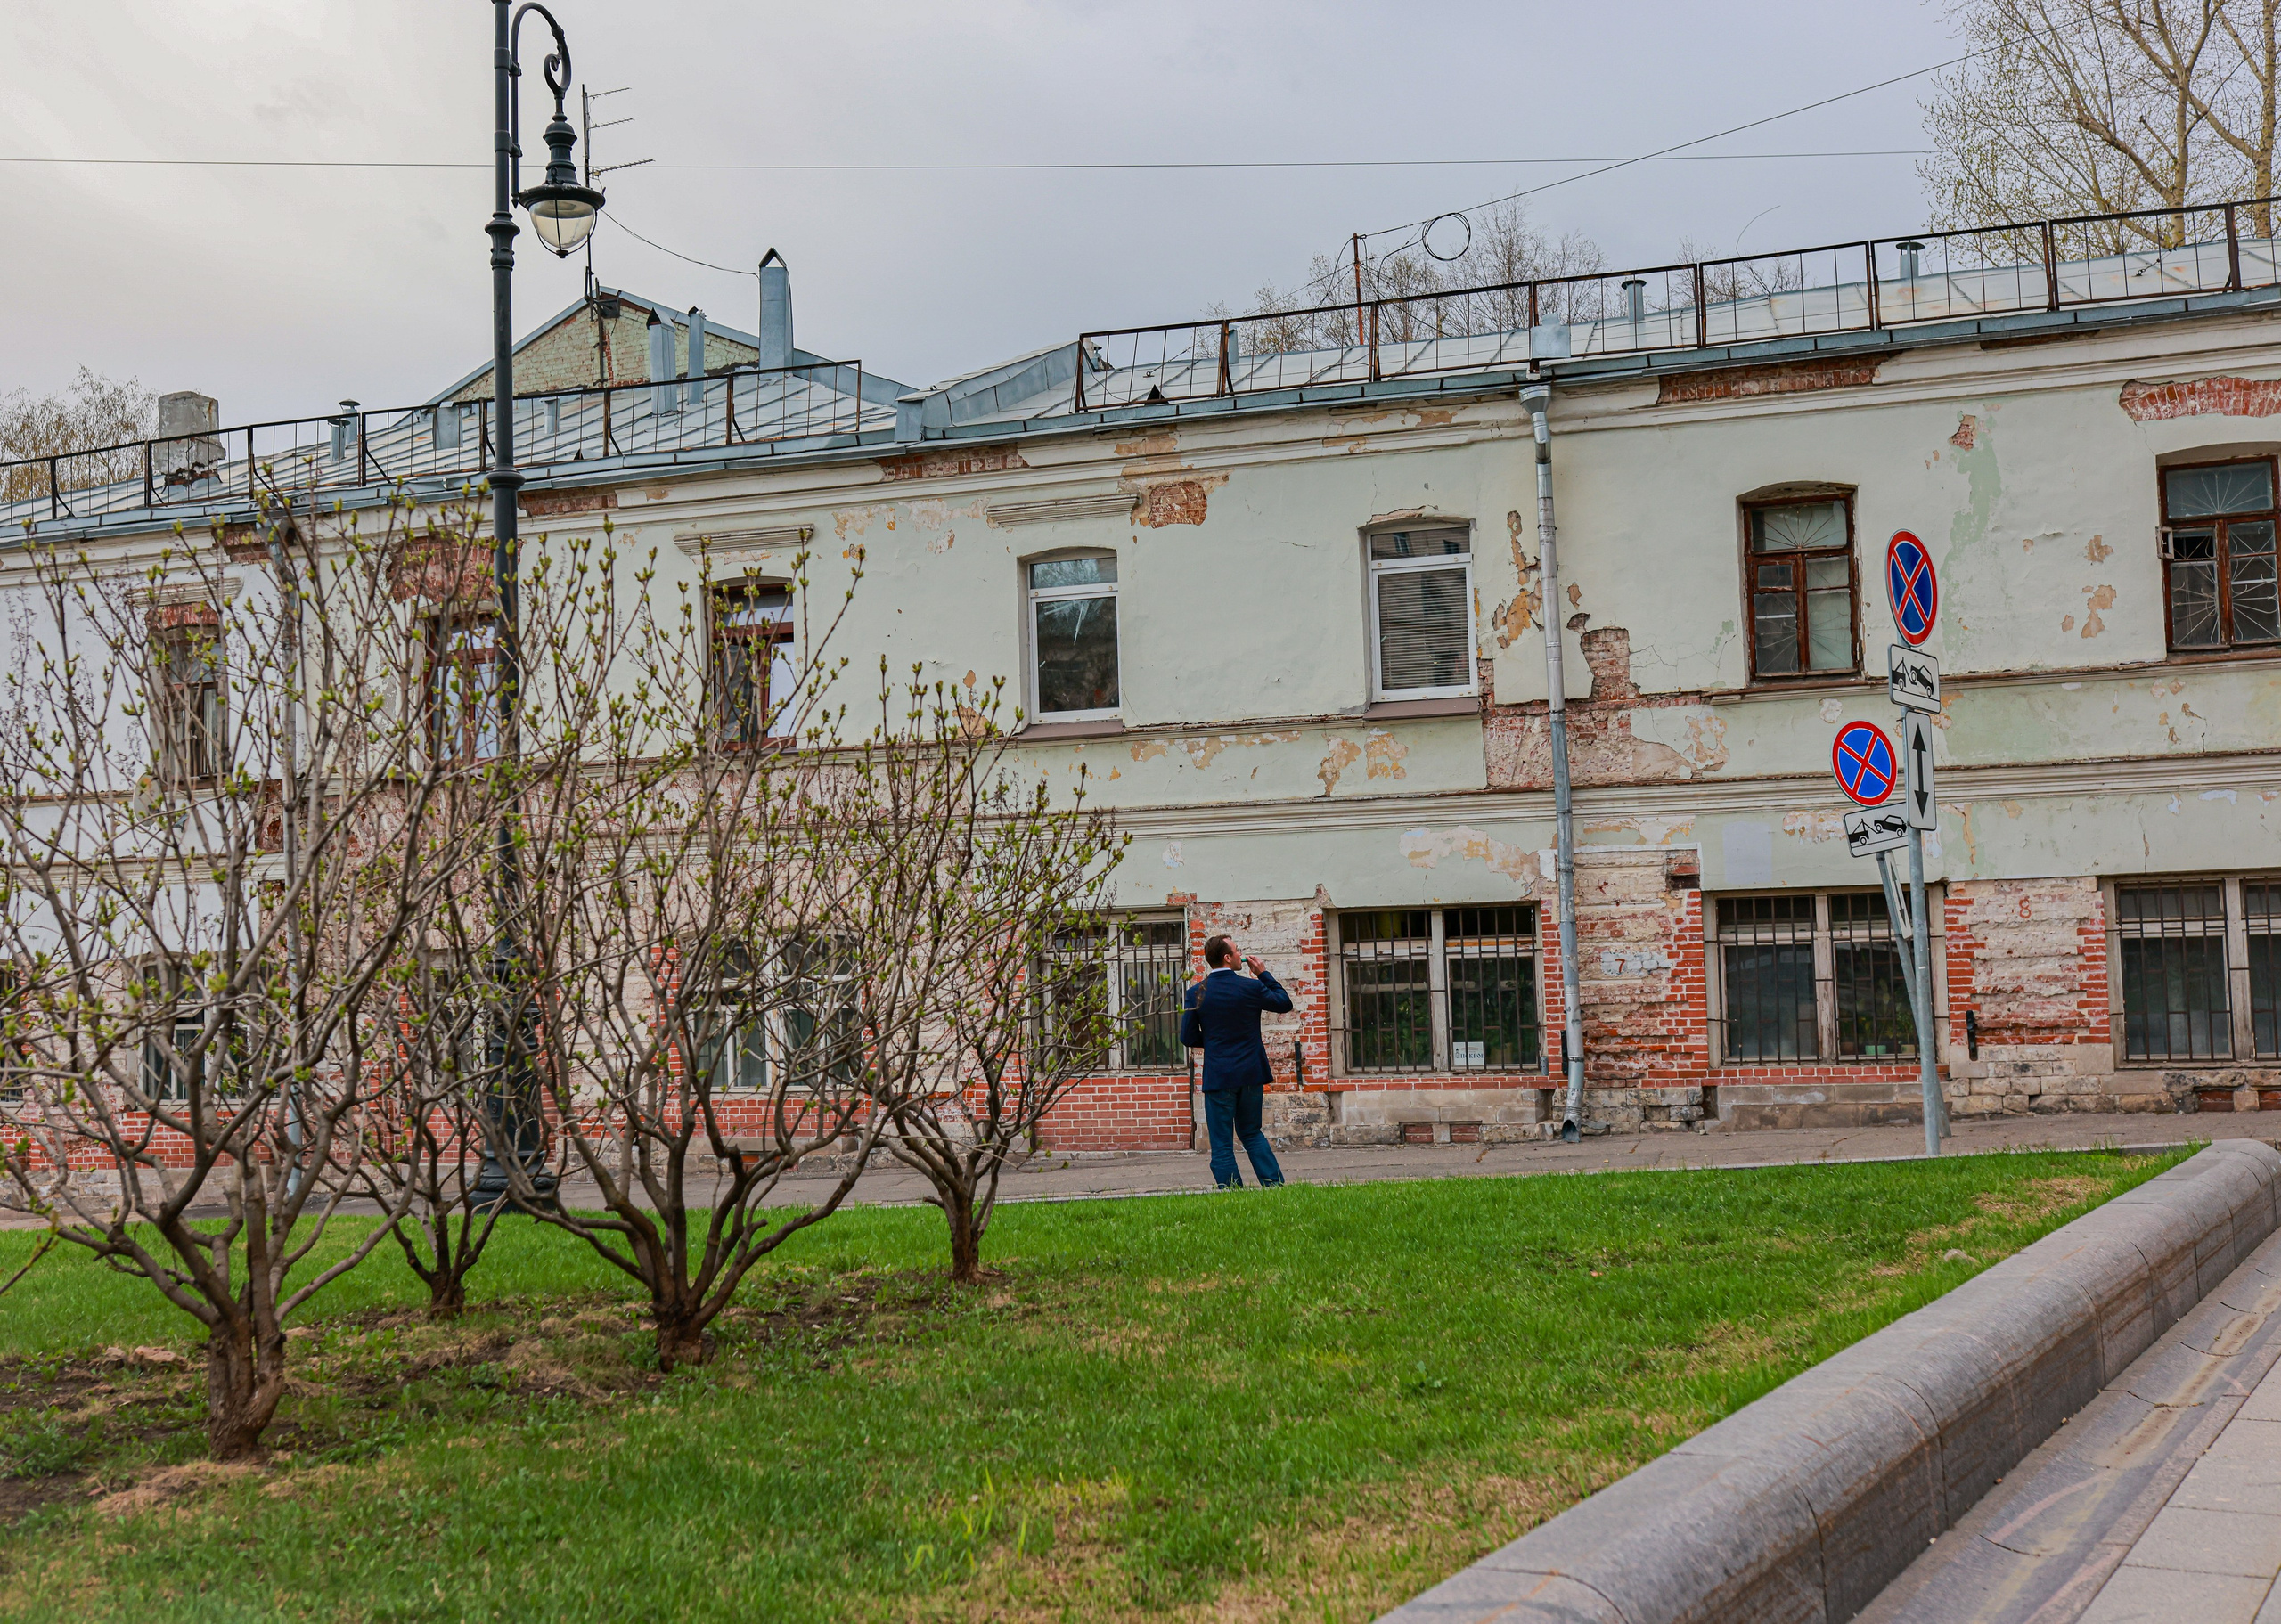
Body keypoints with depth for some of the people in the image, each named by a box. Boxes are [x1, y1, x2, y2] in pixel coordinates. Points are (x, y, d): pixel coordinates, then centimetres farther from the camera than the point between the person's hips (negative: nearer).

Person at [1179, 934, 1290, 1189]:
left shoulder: (1196, 993, -6)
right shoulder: (1250, 988, -8)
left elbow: (1188, 1037, -1)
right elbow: (1285, 1003, 8)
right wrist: (1264, 974, 13)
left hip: (1218, 1075, -2)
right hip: (1251, 1074, 2)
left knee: (1222, 1145, 4)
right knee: (1251, 1132, 21)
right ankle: (1275, 1184, 12)